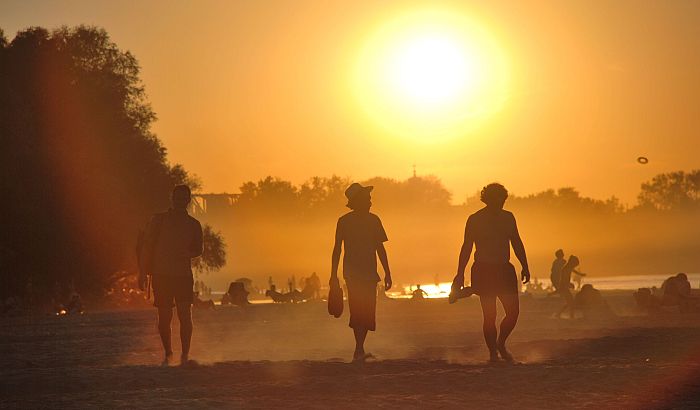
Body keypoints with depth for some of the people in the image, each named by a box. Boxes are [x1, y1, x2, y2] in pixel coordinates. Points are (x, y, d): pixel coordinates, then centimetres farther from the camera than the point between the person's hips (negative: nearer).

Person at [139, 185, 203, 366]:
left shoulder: (193, 225, 11)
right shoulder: (158, 220, 6)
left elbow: (197, 250, 17)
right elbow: (148, 247, 6)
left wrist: (187, 254, -7)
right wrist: (144, 273, -1)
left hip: (183, 275, 1)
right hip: (161, 274, -1)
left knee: (185, 315, -9)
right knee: (164, 317, 1)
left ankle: (185, 355, -4)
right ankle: (168, 354, 14)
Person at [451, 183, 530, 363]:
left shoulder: (508, 218, 10)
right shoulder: (475, 220, -3)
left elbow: (517, 243, 18)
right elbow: (467, 247, -3)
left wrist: (525, 267, 11)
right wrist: (460, 274, -7)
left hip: (504, 270, 4)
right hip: (483, 271, -4)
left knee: (513, 312, -1)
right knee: (489, 316, -5)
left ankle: (501, 345, 21)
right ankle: (493, 353, 3)